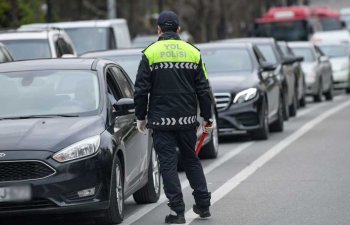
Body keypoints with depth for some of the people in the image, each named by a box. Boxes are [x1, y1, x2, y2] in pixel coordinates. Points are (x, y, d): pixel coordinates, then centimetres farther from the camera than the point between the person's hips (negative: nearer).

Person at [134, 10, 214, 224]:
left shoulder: (150, 53, -4)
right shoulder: (193, 52, 5)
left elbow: (141, 90, -5)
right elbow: (203, 89, 6)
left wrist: (141, 117, 5)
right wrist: (207, 117, 13)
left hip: (161, 119, -3)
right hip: (187, 119, 3)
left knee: (168, 164, 1)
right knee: (191, 160, 18)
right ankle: (203, 205, 19)